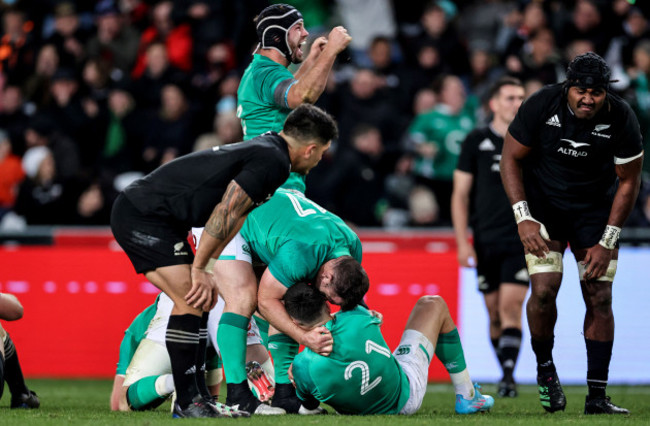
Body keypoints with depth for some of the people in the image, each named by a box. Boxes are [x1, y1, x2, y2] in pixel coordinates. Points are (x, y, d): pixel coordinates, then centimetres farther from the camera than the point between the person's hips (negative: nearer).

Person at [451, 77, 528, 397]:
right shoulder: (476, 142, 2)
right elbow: (460, 194, 4)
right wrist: (462, 242, -3)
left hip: (522, 239, -1)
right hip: (486, 241, 1)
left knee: (511, 305, -14)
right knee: (495, 313, 5)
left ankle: (508, 375, -17)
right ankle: (506, 373, 20)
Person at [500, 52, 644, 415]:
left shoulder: (621, 119, -20)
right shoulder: (542, 106, -22)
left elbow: (629, 181, -8)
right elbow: (511, 158, -9)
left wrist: (607, 242, -11)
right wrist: (524, 218, -17)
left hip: (596, 208, 1)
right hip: (544, 204, -1)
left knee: (600, 298, -6)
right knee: (544, 289, -17)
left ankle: (597, 396, -2)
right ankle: (545, 368, 8)